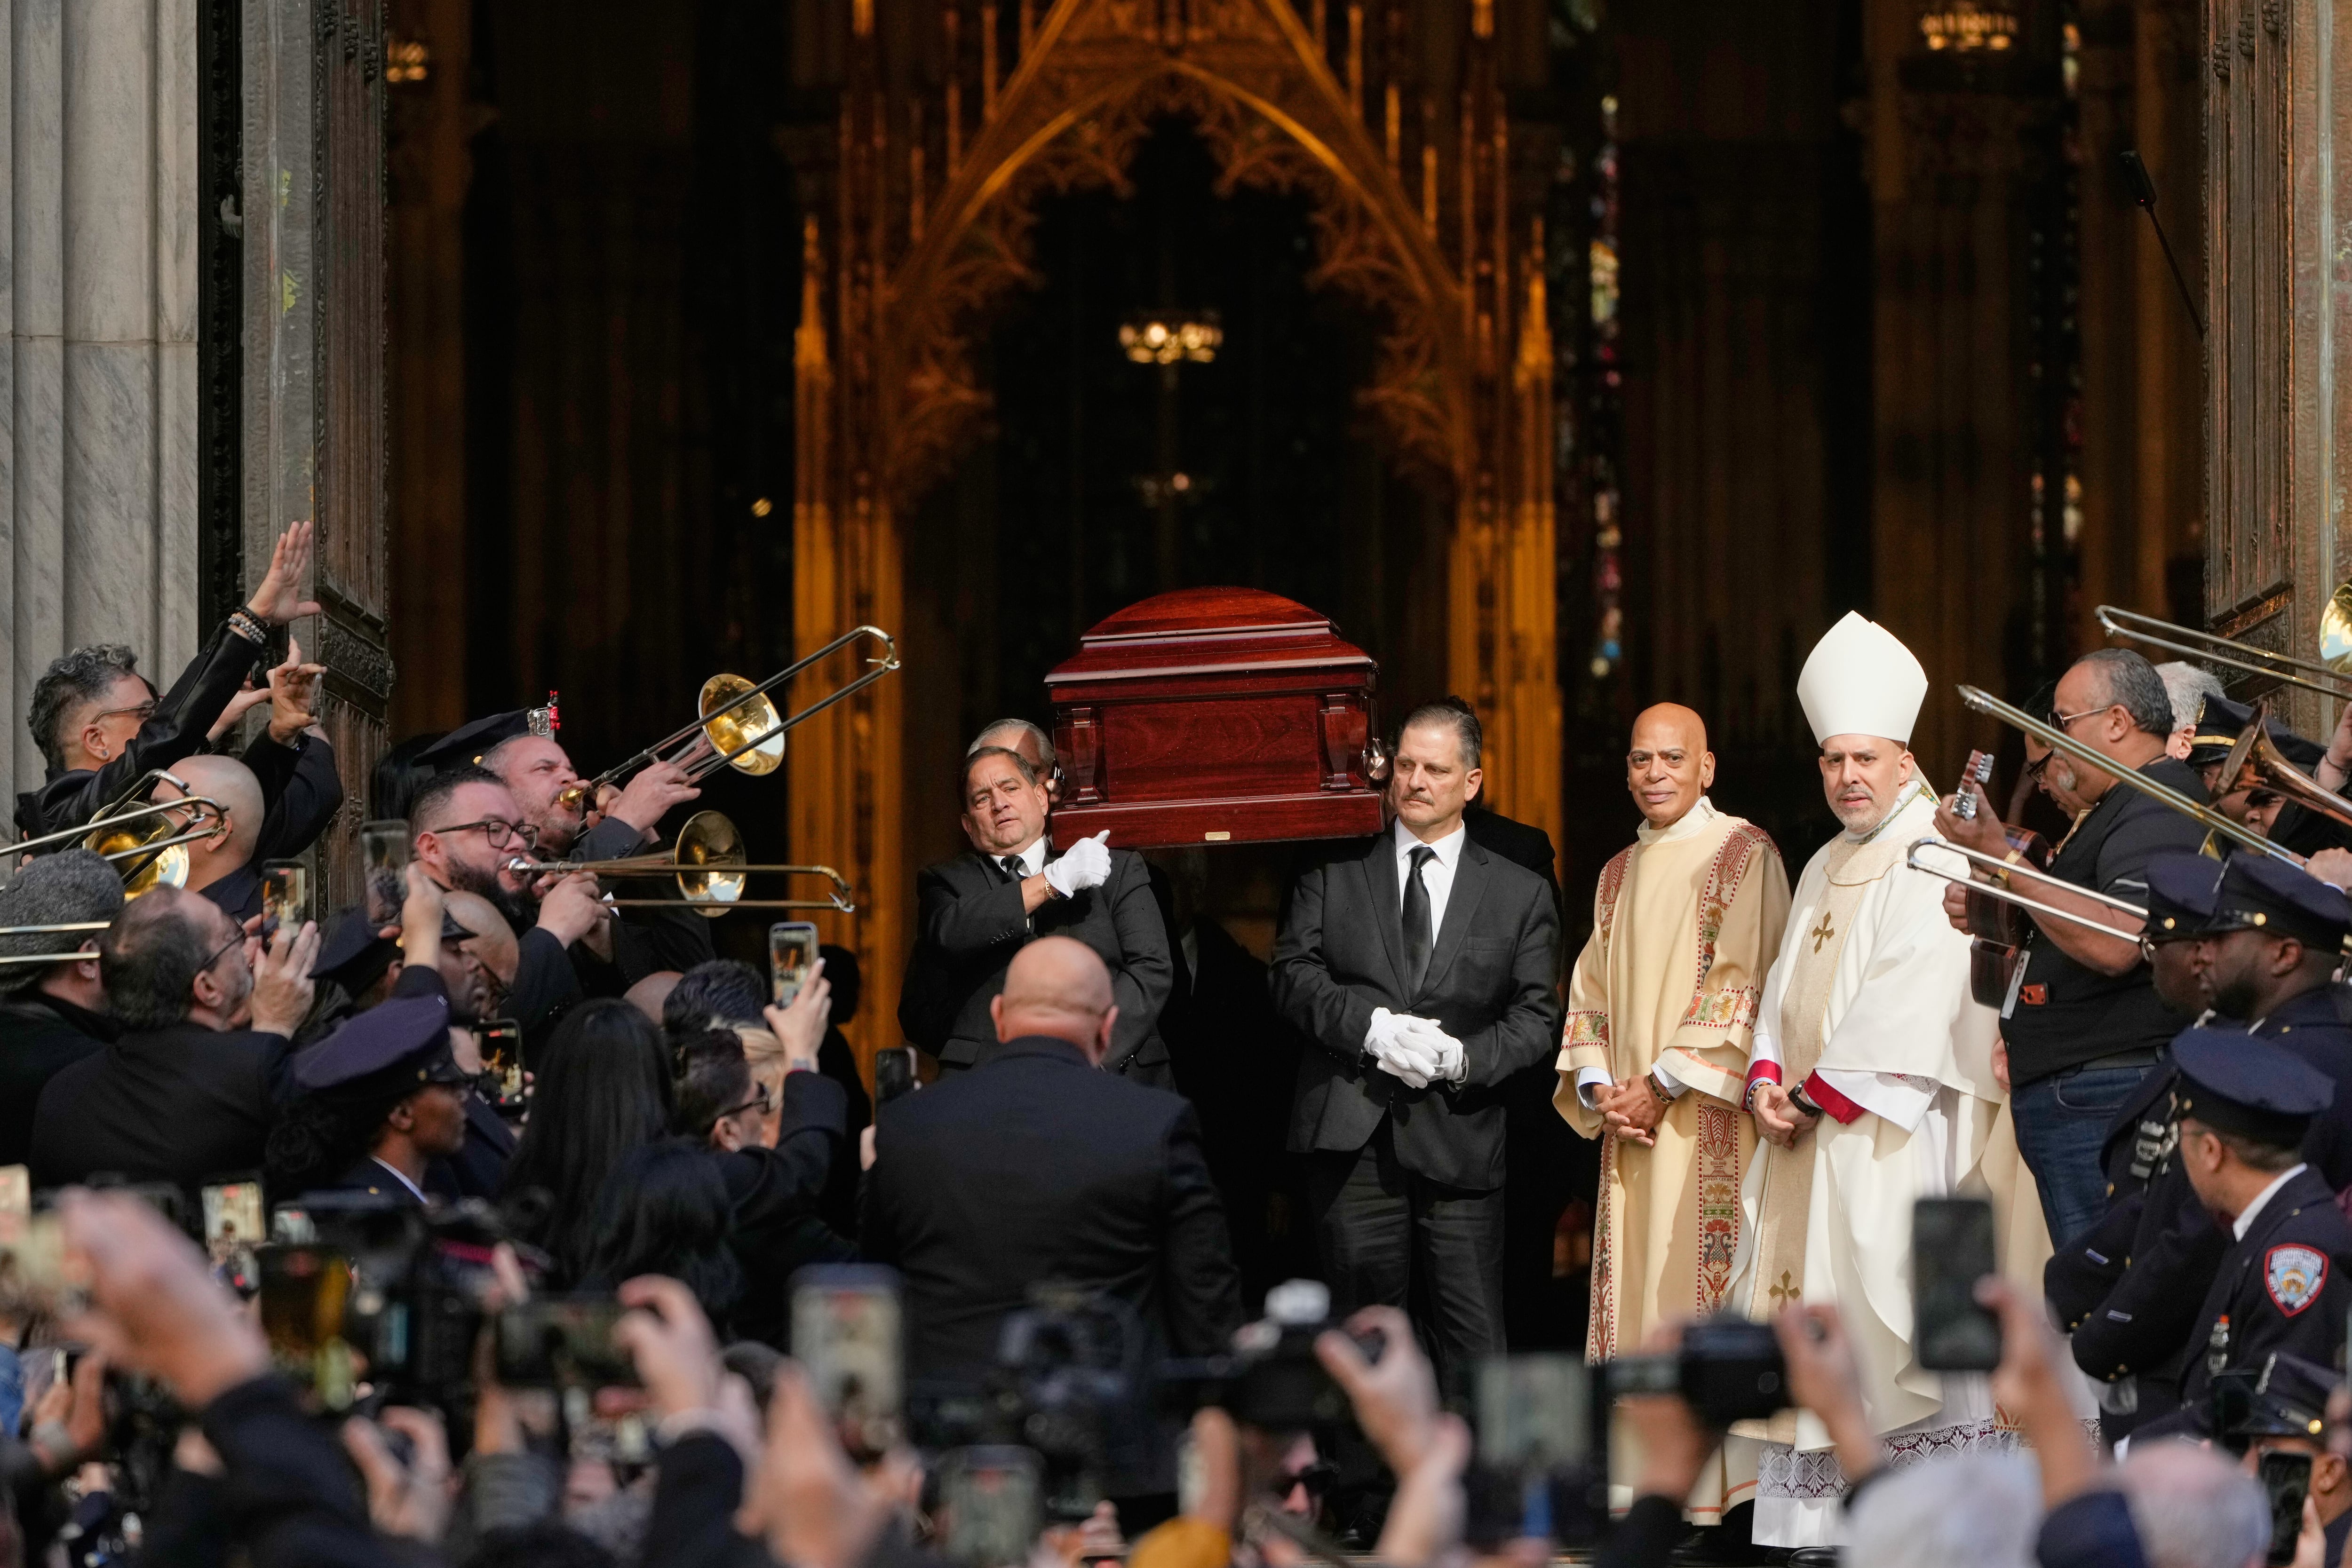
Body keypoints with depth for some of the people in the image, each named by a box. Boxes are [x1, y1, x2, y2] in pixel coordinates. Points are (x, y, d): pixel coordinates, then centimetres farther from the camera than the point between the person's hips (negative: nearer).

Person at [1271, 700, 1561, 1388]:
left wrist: (1462, 1056, -13)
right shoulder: (1332, 877, 11)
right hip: (1352, 1139, 0)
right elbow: (1294, 976, 1)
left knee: (1473, 1344, -4)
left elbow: (1537, 1018, 6)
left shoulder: (1521, 894, 11)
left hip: (1459, 1143, 0)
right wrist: (1373, 1025, -15)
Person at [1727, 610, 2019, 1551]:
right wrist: (1769, 1076, 0)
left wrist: (1825, 1089, -14)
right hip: (1807, 1127, 8)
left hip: (1890, 1132, -8)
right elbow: (1788, 983, 19)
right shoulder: (1826, 868, 20)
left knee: (1885, 1314, -12)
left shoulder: (1933, 861, -8)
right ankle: (1808, 1514, 7)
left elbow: (1913, 999, -17)